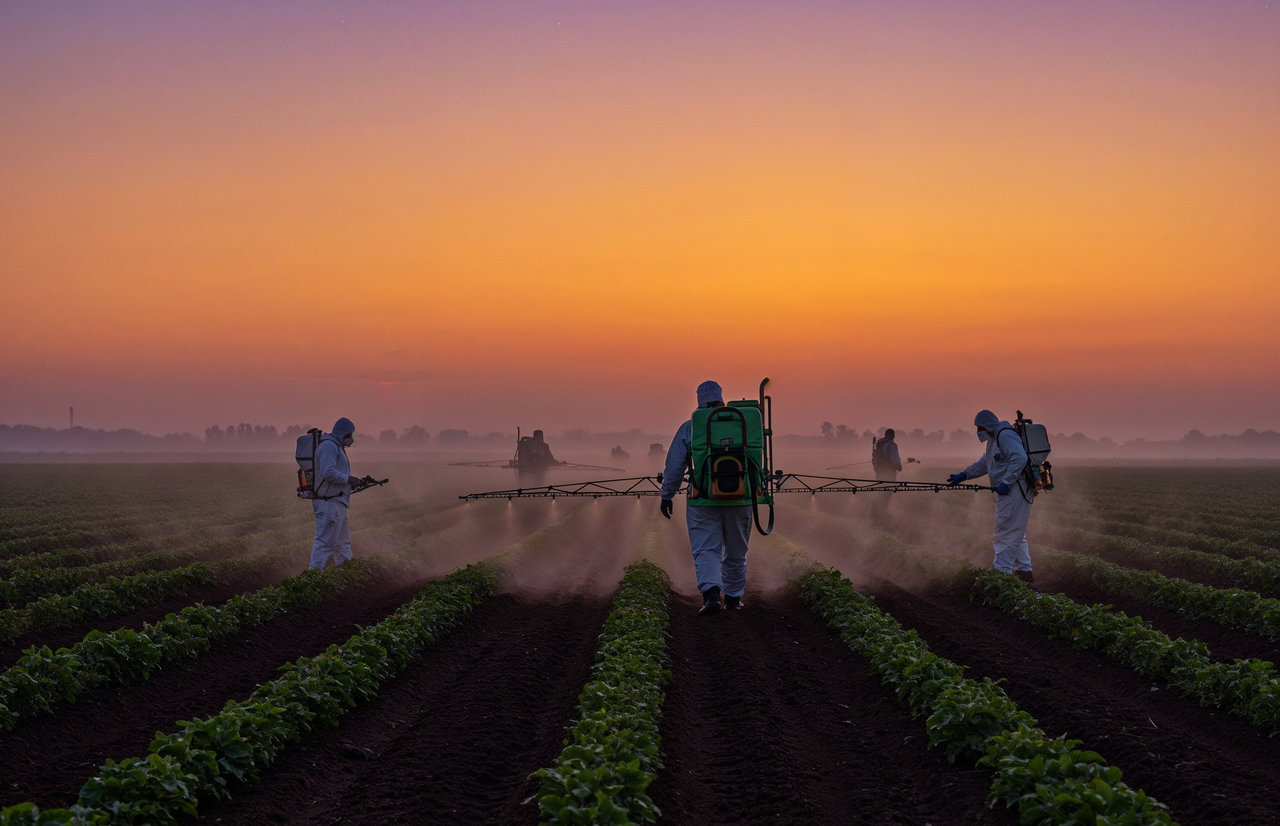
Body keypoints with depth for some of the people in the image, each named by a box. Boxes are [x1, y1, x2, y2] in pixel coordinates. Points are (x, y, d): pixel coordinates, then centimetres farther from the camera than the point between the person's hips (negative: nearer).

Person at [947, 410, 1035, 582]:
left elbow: (1020, 458, -25)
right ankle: (1024, 571, 20)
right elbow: (984, 464, 29)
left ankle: (1000, 571, -7)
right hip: (1009, 492, 11)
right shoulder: (993, 439, 20)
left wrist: (1005, 483, -26)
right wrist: (962, 475, 22)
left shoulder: (1005, 435, -14)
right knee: (1016, 533, 15)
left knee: (1007, 533, -9)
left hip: (1016, 489, -11)